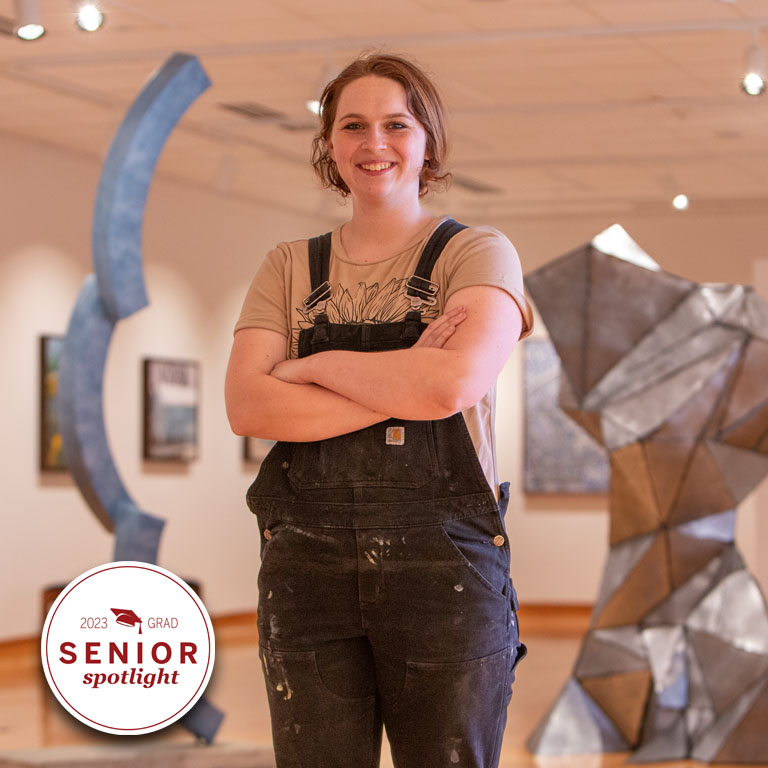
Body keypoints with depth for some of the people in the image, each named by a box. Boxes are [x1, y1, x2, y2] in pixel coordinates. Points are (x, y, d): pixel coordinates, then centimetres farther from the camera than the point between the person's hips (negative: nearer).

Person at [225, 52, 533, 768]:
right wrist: (403, 389, -11)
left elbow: (455, 381, -16)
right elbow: (247, 406, -3)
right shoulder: (290, 267, 12)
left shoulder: (477, 253, 3)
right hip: (307, 566, 2)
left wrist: (312, 364, -5)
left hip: (443, 565, -2)